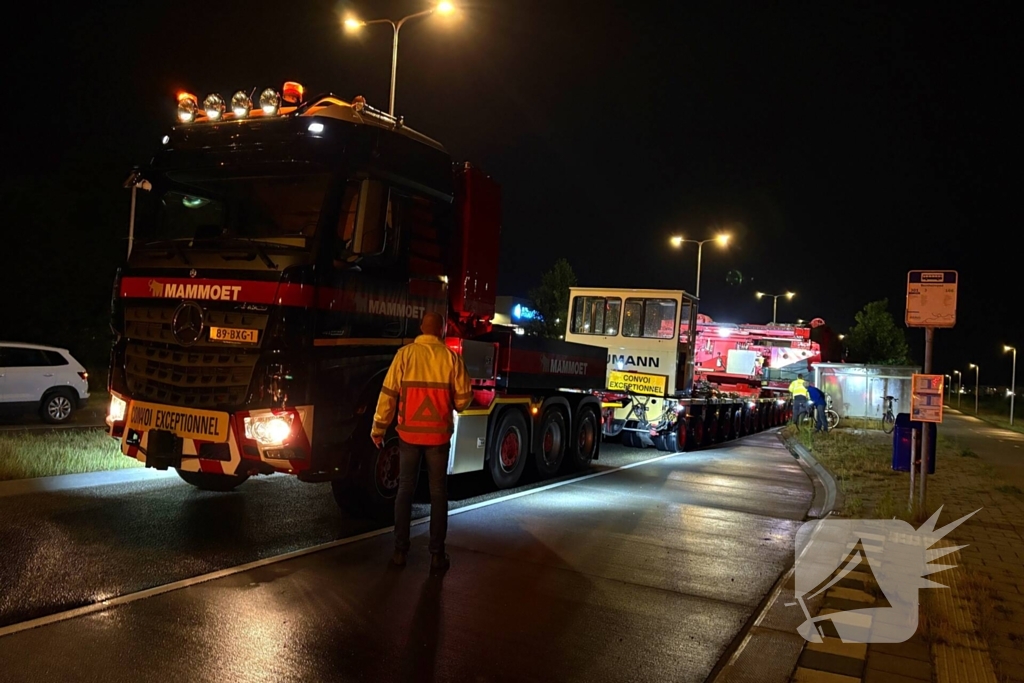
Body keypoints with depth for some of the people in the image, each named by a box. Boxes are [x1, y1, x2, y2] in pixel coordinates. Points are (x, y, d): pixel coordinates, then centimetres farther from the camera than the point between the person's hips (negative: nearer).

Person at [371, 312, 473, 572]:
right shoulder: (452, 357, -5)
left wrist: (378, 428, 4)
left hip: (409, 433, 1)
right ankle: (437, 554, 11)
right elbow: (463, 399, -3)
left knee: (405, 490, 12)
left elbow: (388, 394, -6)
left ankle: (400, 550, 16)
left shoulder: (405, 354, -5)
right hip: (438, 435, 0)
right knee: (438, 493, 9)